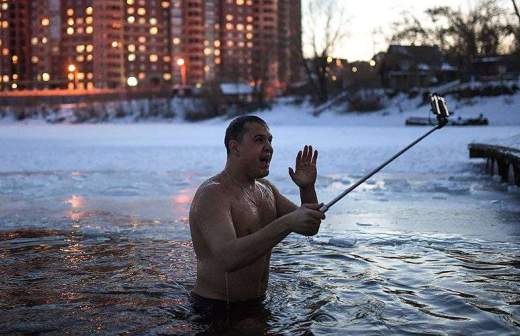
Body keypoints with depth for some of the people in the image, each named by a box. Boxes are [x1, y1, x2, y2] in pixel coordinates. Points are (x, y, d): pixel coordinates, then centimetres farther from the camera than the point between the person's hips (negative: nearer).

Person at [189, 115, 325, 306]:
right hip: (215, 308, -7)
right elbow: (228, 258, -35)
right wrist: (287, 223, -41)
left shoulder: (265, 188, 9)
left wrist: (307, 189, -6)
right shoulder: (212, 194, -19)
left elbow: (310, 229, 12)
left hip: (257, 304, 7)